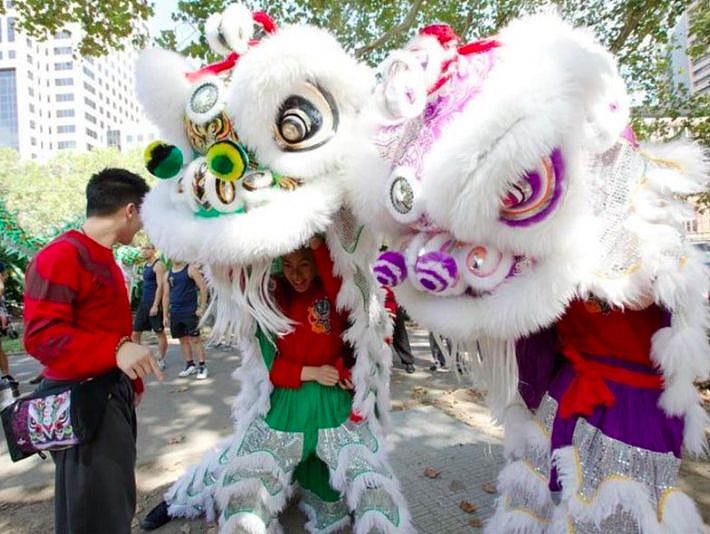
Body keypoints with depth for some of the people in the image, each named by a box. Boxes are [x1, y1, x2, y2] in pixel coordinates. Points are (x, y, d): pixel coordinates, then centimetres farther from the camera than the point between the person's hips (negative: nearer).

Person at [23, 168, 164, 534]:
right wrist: (116, 350, -34)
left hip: (113, 393, 9)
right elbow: (41, 335, -23)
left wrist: (132, 380, 23)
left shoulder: (104, 258, 14)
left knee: (117, 500, 19)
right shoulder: (60, 256, -16)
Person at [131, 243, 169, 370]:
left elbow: (160, 286, -17)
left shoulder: (158, 265, -10)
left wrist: (155, 305, -21)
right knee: (135, 333, 6)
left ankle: (161, 361, 13)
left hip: (154, 303, -9)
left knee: (160, 333, 3)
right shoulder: (146, 265, 16)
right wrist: (144, 302, 18)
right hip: (143, 302, 9)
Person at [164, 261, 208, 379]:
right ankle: (190, 365, 20)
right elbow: (166, 295, 15)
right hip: (174, 313, 6)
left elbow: (203, 288, -9)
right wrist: (165, 315, 11)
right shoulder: (168, 274, 12)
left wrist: (202, 307, -14)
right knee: (183, 339, 10)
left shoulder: (191, 269, -4)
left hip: (190, 311, -5)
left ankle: (202, 366, 2)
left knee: (195, 339, -3)